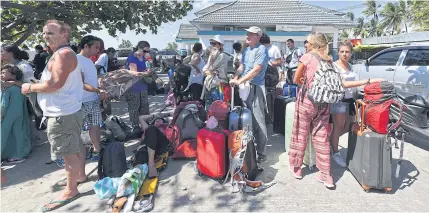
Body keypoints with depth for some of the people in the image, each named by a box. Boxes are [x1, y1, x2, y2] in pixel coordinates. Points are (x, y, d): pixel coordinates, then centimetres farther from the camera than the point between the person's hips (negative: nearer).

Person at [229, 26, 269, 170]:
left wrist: (240, 81, -18)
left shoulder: (261, 50, -8)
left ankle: (260, 155, -1)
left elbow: (256, 70, -18)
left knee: (258, 121, -8)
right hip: (244, 87, 8)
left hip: (256, 88, -8)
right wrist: (235, 78, 2)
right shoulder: (246, 50, 17)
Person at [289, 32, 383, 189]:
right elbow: (342, 84, 1)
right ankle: (326, 175, 16)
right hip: (324, 104, 5)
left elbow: (296, 80, -2)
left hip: (306, 101, -5)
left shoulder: (306, 57, -7)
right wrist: (369, 81, 8)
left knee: (300, 136, 9)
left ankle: (296, 167, 23)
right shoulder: (330, 60, 7)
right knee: (321, 139, 10)